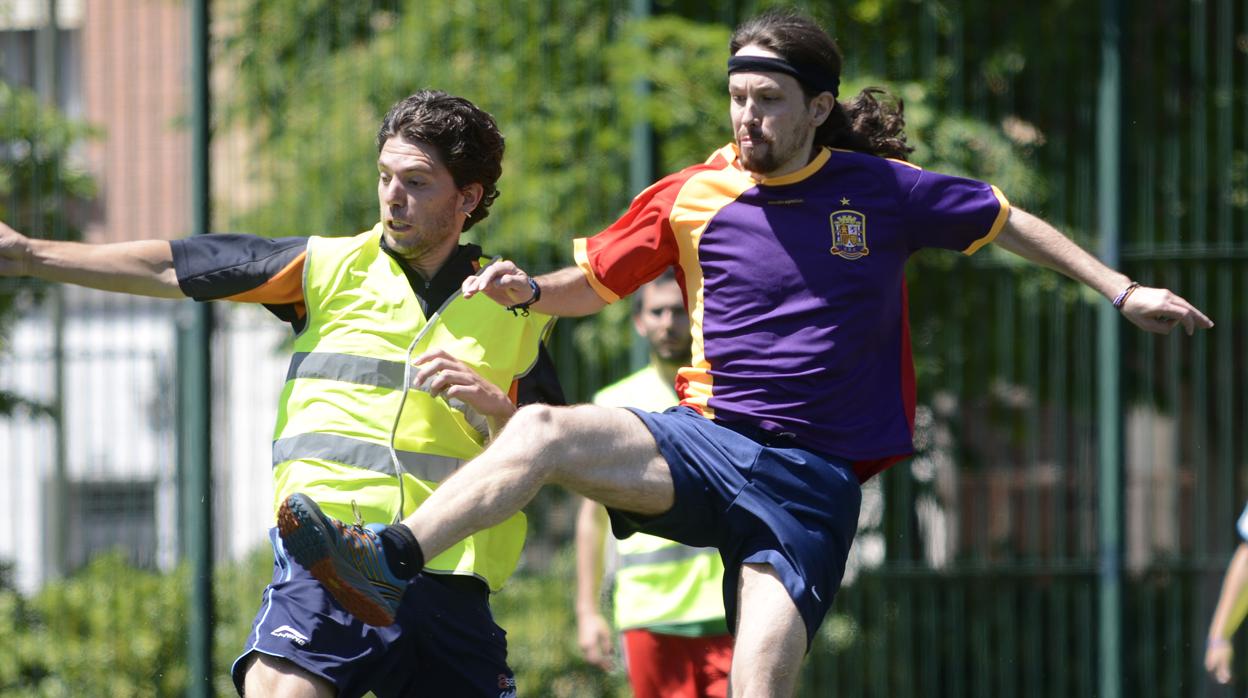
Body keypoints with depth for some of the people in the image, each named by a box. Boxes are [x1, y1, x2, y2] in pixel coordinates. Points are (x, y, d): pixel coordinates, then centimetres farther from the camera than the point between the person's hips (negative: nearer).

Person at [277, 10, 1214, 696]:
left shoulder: (881, 191, 3)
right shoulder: (691, 198, 6)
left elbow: (1005, 221, 17)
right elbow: (596, 283, 19)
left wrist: (1118, 288, 17)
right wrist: (529, 290, -3)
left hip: (813, 482, -1)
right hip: (707, 443, 1)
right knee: (543, 432, -27)